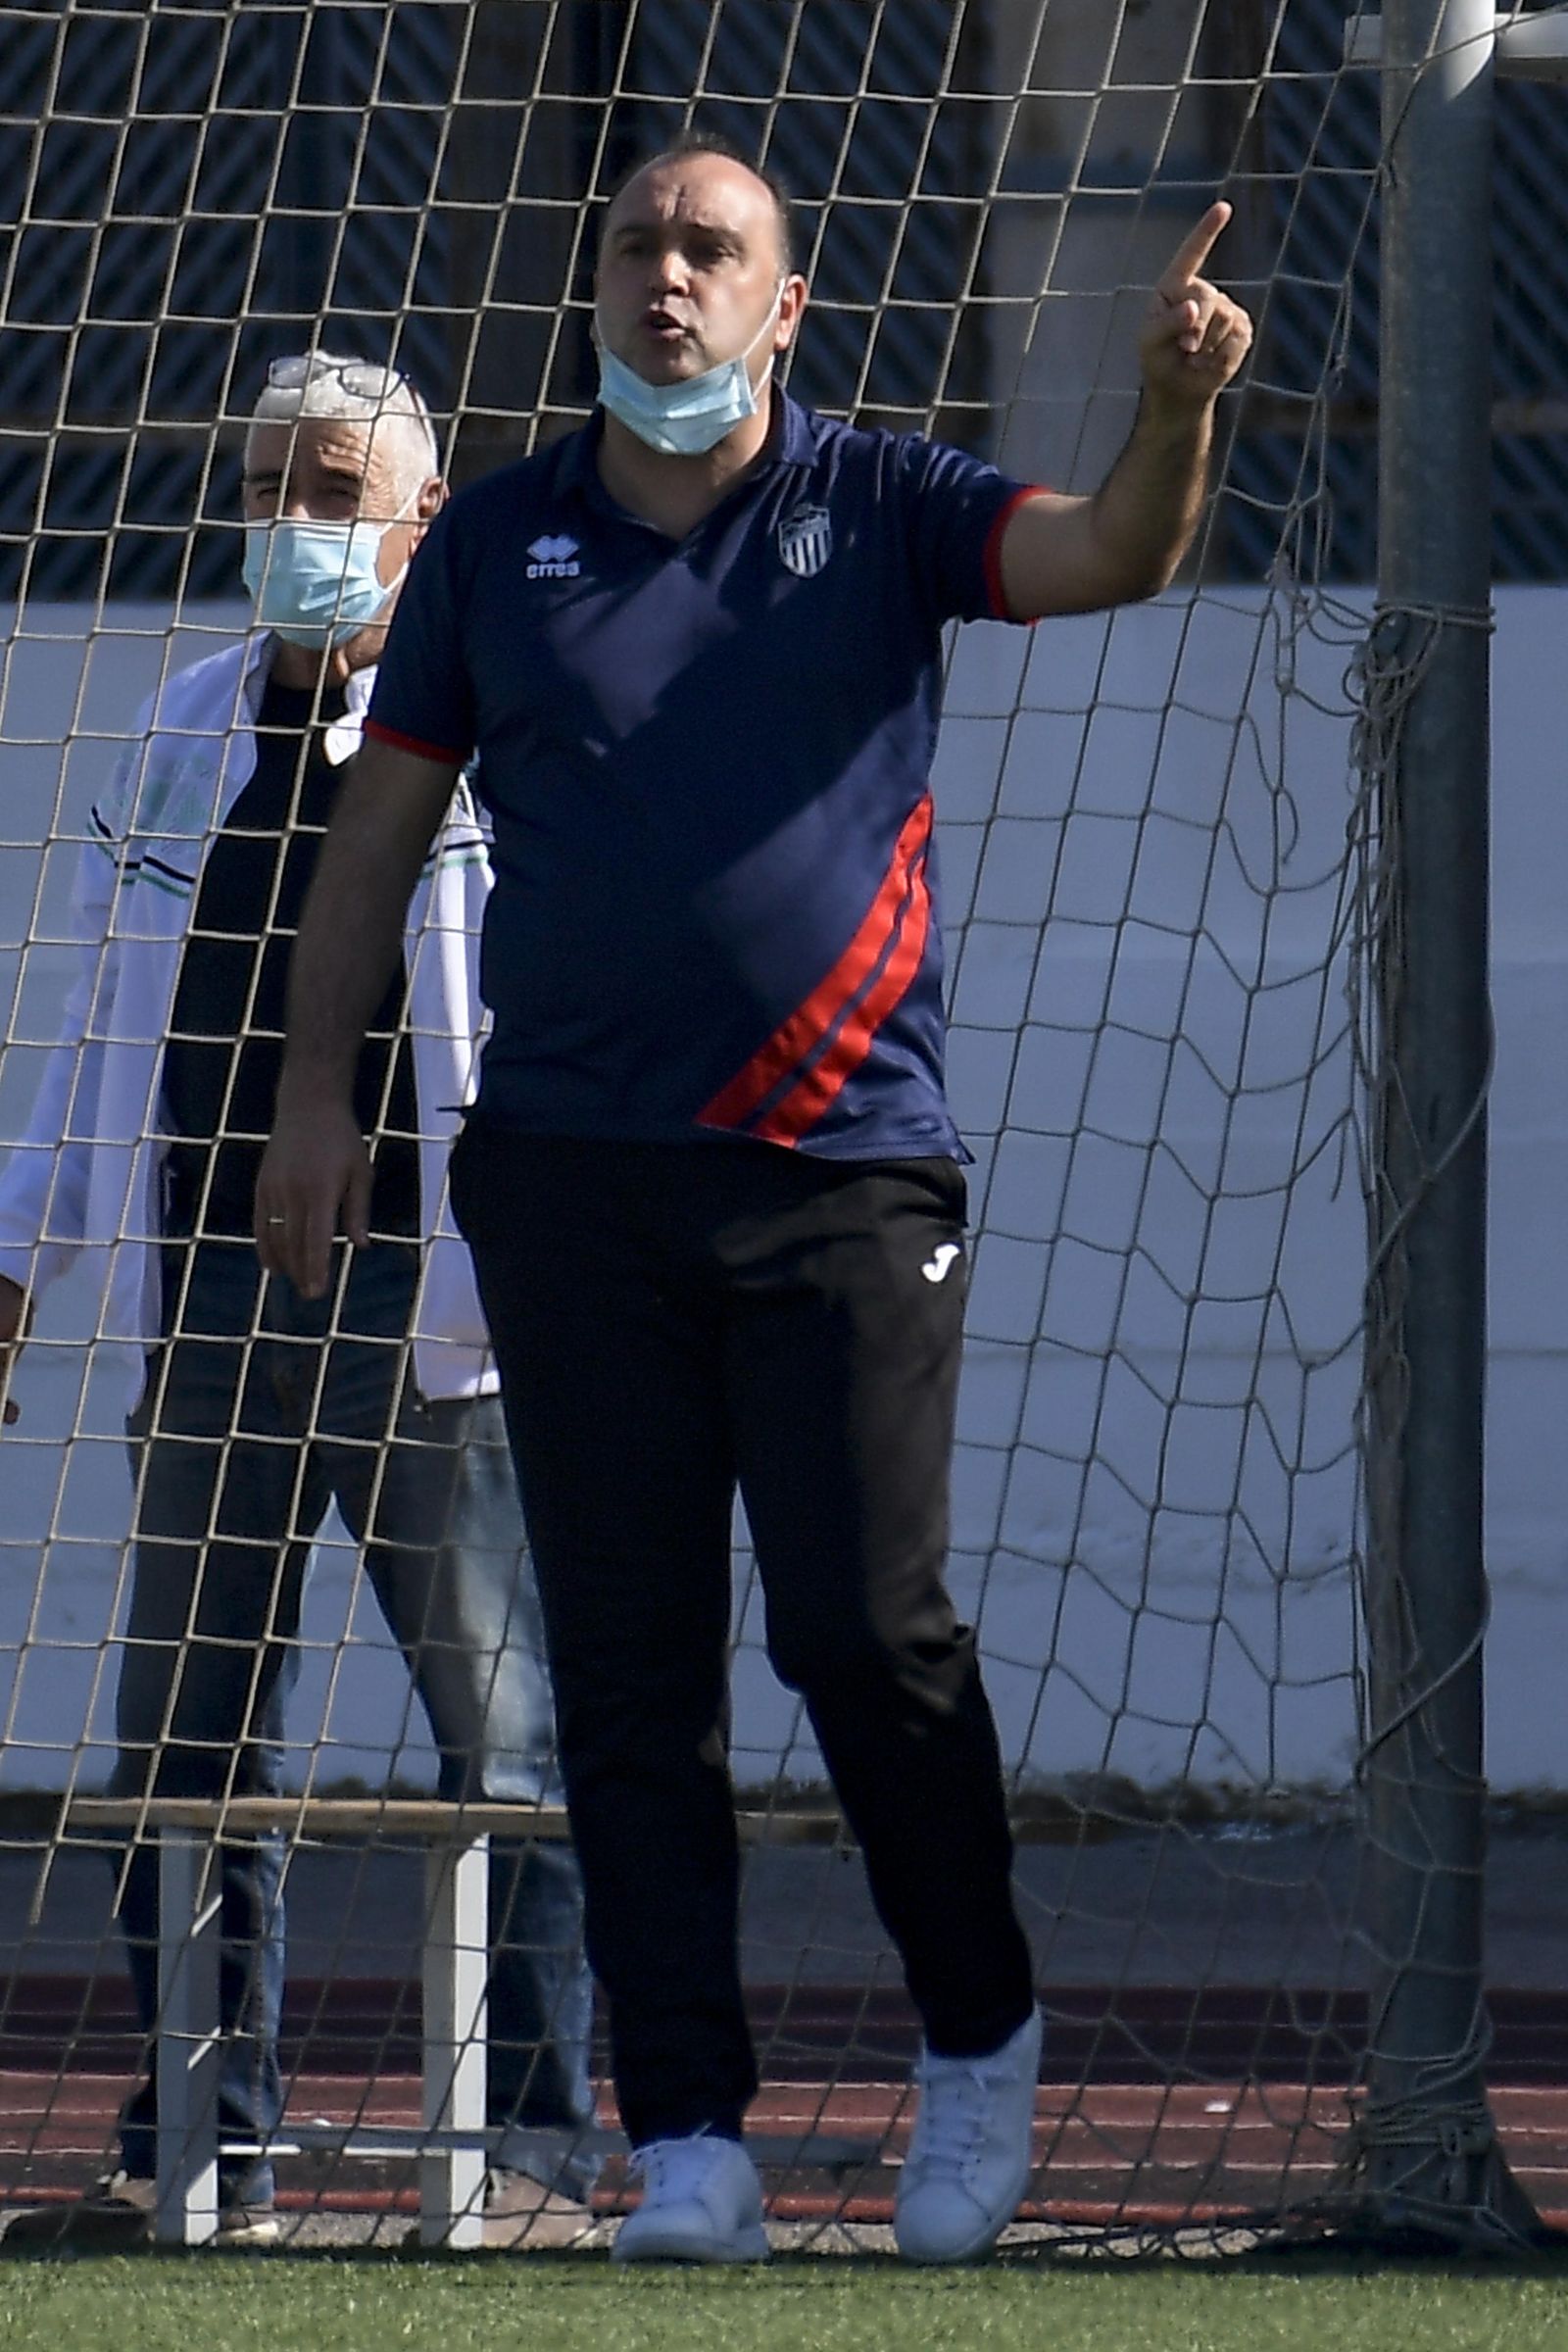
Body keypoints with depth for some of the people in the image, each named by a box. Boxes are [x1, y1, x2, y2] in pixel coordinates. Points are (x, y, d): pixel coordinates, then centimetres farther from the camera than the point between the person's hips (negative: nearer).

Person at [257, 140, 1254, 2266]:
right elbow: (385, 818, 14)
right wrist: (319, 1085, 8)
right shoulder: (503, 539, 10)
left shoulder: (880, 510, 4)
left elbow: (1109, 558, -11)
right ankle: (689, 2137, 2)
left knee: (871, 1631, -5)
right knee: (629, 1667, 0)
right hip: (573, 1180, 2)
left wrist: (1177, 405, -31)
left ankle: (979, 2037, 18)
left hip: (847, 1172, -2)